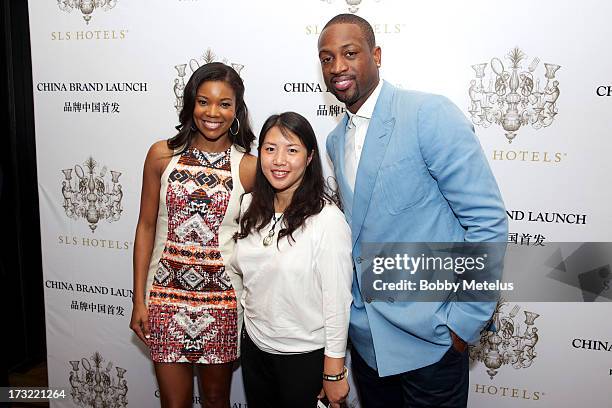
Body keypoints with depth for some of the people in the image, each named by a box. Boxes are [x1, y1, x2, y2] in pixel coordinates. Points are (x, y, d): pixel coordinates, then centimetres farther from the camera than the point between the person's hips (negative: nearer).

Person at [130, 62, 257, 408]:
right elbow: (146, 227, 2)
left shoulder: (248, 167, -5)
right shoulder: (163, 155, -2)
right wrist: (139, 299, 1)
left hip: (221, 296, 0)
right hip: (167, 291, 1)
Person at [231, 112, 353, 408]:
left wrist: (334, 372, -14)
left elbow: (337, 301, -17)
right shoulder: (250, 206, -2)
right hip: (254, 345, 6)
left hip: (305, 356, -5)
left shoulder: (327, 219, -20)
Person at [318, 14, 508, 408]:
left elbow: (488, 222, -17)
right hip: (366, 335, 6)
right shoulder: (335, 141, 7)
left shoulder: (430, 114, -16)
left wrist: (465, 323, -16)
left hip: (429, 335, -6)